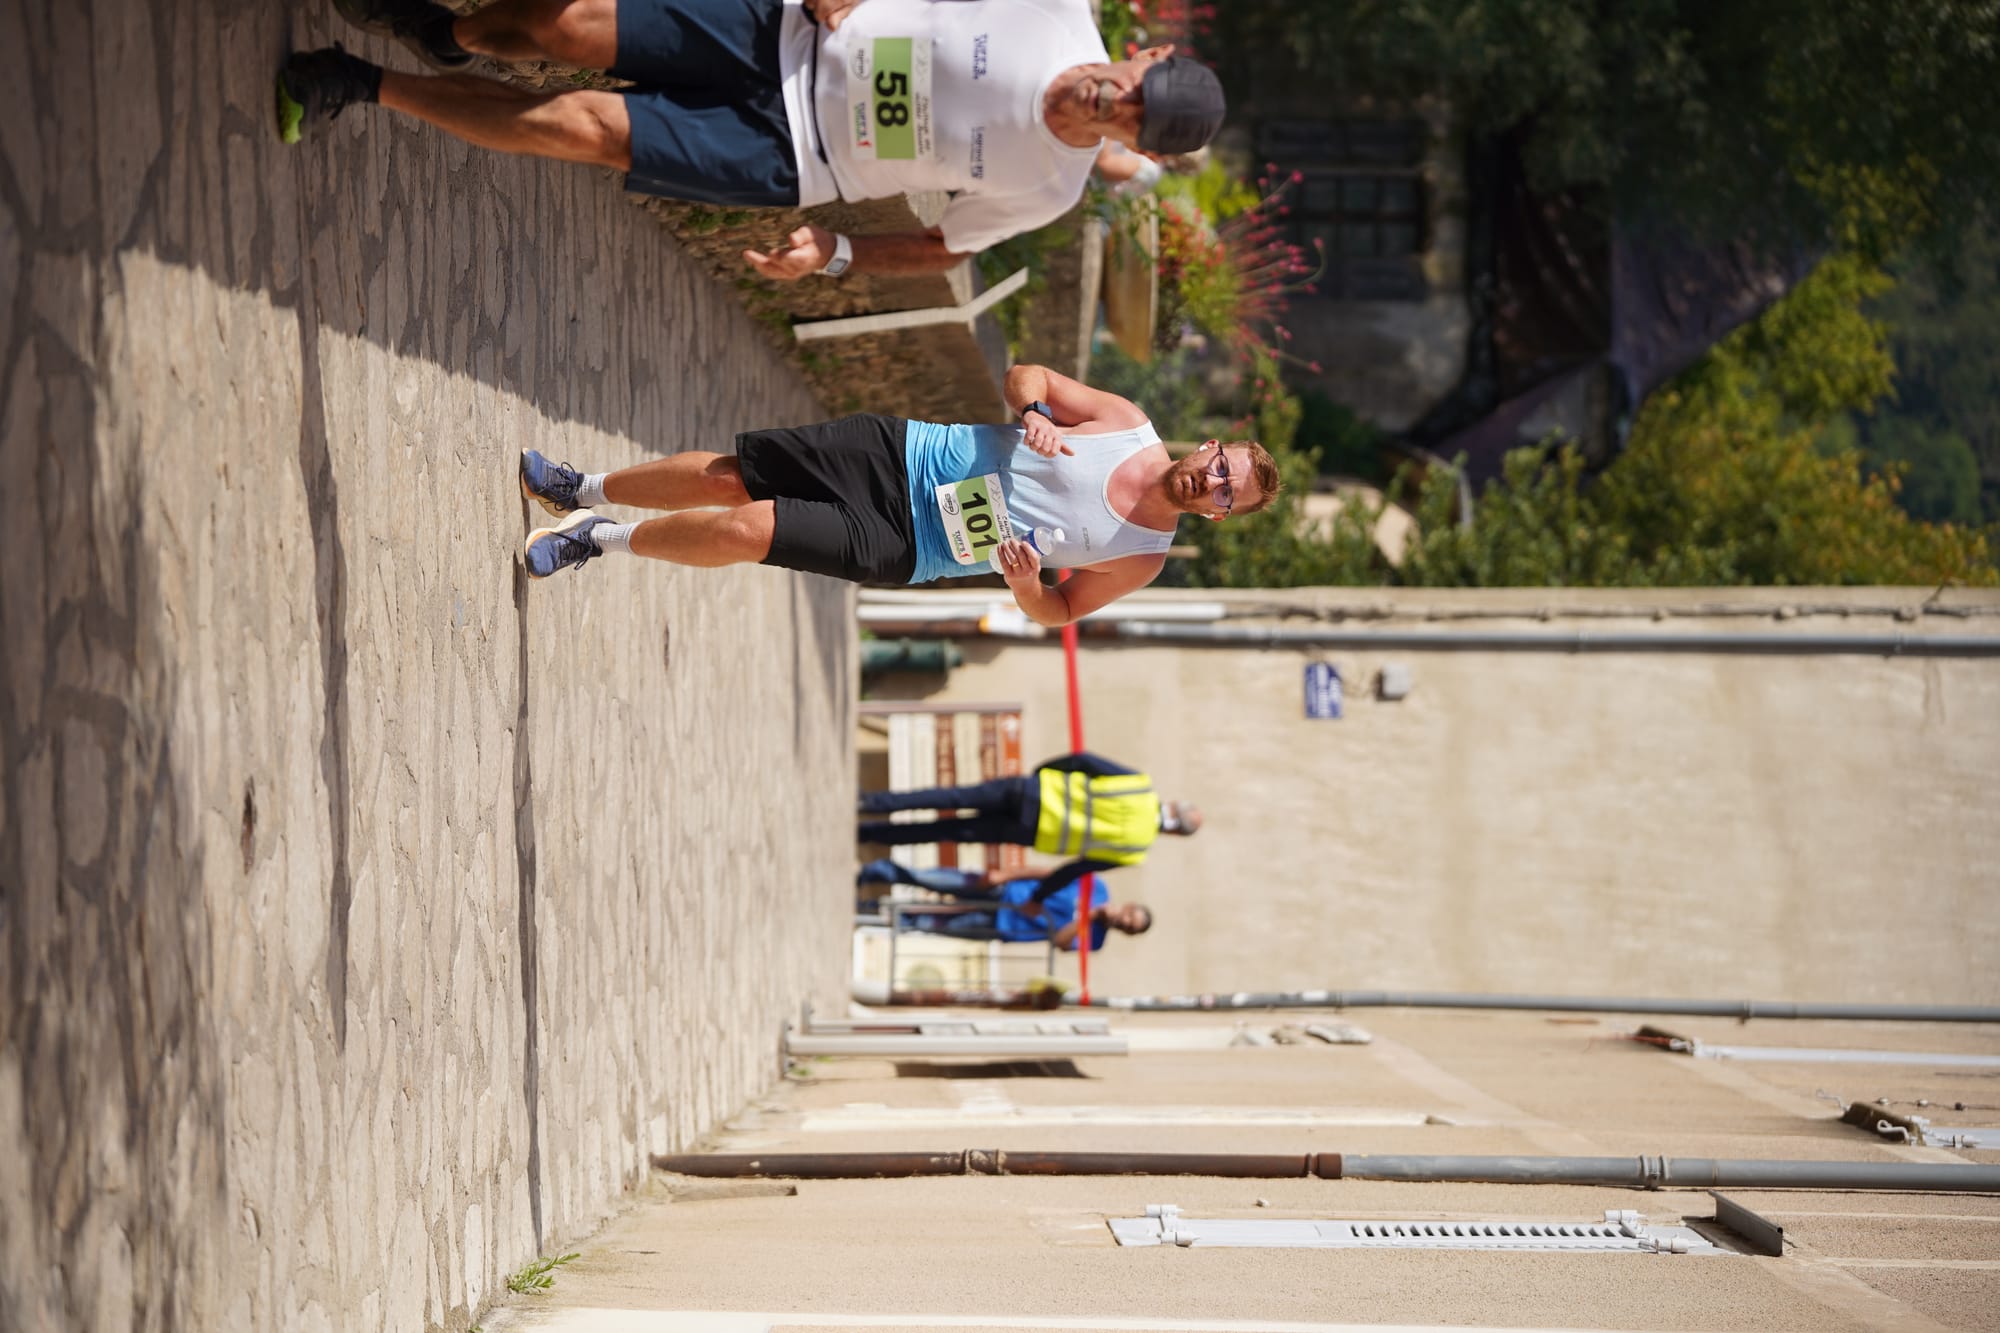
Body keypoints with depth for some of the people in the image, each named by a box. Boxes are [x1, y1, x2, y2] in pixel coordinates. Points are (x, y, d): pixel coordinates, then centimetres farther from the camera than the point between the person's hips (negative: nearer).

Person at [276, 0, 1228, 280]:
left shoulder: (1045, 190, -13)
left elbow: (939, 249, 1)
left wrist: (834, 256, -14)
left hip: (785, 157, -2)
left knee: (574, 130, -14)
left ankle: (367, 86, 3)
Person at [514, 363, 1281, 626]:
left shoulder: (1141, 559, -10)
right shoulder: (1128, 423, -5)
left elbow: (1056, 612, 1)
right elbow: (1028, 375, 3)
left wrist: (1024, 584, -22)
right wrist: (1033, 412, -20)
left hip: (905, 544, -2)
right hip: (906, 452, 2)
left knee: (742, 531, -16)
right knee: (724, 475, -3)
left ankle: (598, 540, 10)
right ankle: (582, 492, 24)